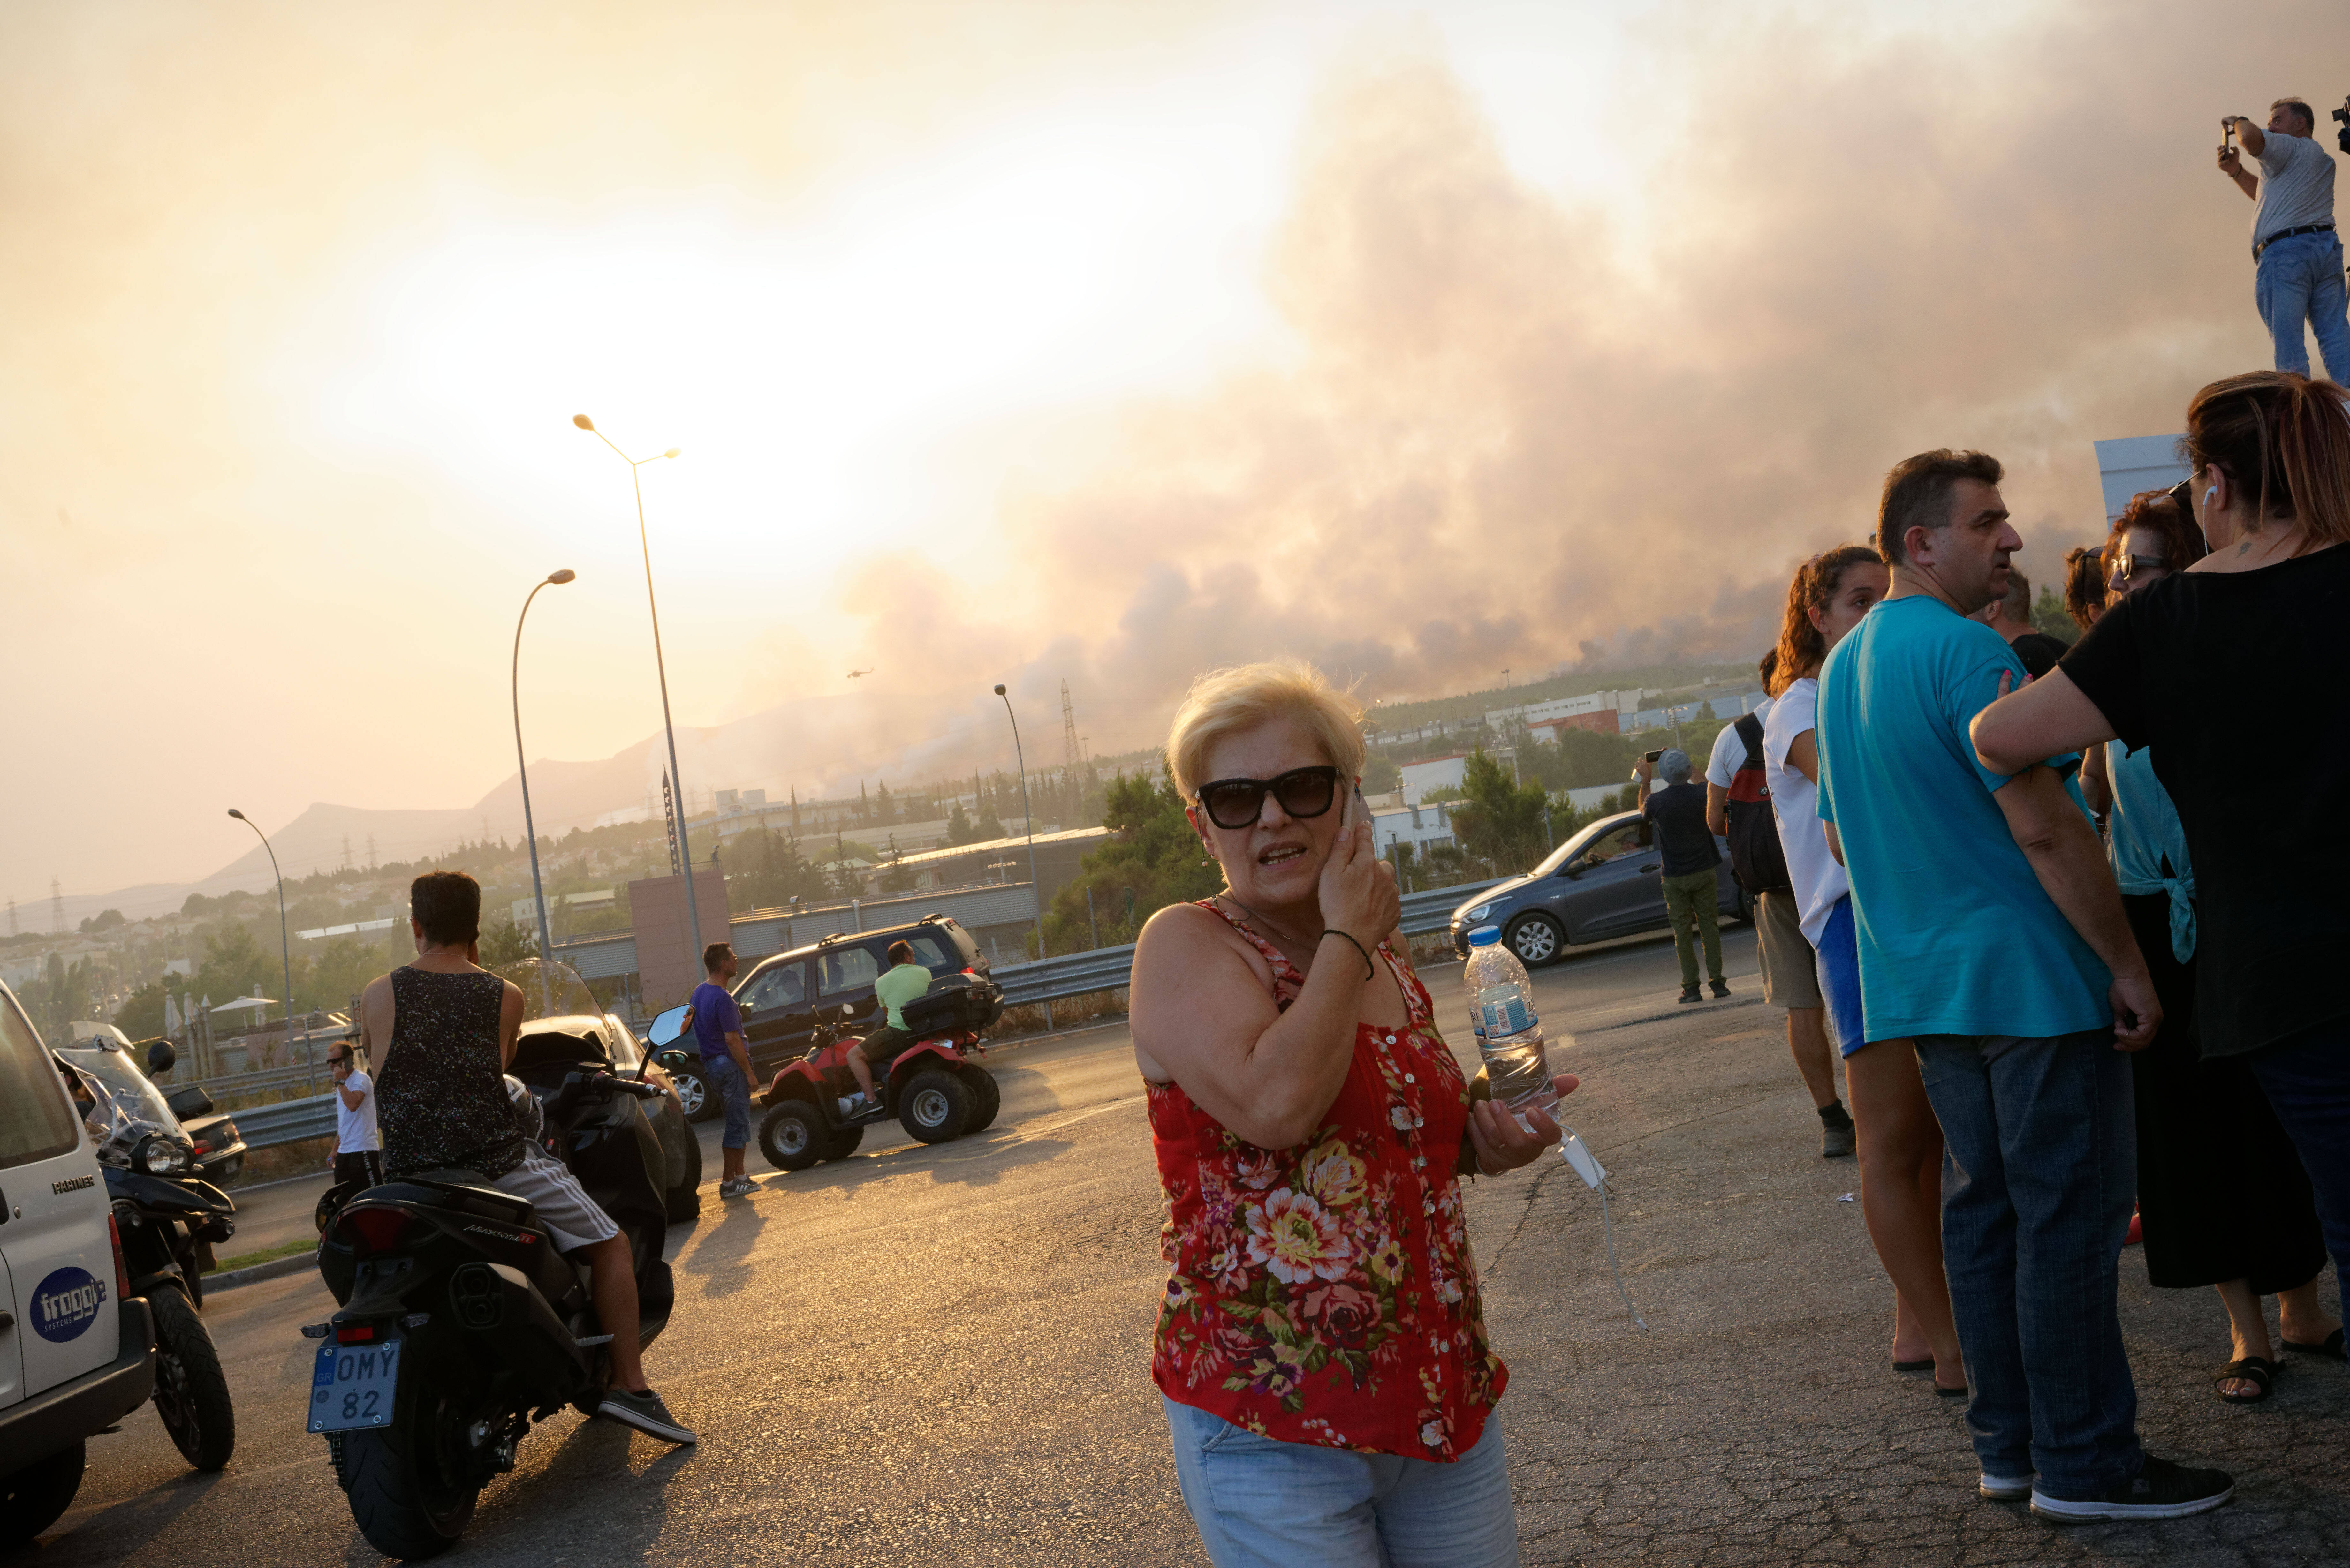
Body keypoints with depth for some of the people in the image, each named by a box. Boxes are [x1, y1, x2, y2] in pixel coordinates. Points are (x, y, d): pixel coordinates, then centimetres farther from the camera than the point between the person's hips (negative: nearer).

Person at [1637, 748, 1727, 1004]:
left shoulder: (1657, 801, -15)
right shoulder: (1702, 795, -11)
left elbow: (1643, 810, 11)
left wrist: (1645, 779, 18)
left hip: (1675, 877, -1)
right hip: (1704, 872, 2)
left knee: (1683, 931, 5)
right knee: (1709, 925, 9)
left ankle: (1691, 986, 4)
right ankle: (1717, 981, 8)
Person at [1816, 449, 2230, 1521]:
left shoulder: (1840, 667, 14)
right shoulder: (1965, 649, -16)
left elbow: (1844, 835, 22)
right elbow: (2043, 826, -20)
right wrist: (2129, 965, -14)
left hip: (1922, 983, 9)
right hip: (2027, 975, -9)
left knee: (1982, 1207, 14)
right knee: (2069, 1217, -2)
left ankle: (2009, 1446, 21)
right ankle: (2084, 1464, 5)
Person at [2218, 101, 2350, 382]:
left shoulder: (2290, 148, 1)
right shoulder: (2323, 160, 28)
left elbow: (2252, 138, -18)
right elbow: (2266, 195, 34)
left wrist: (2239, 122, 3)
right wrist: (2236, 171, 23)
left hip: (2285, 252, -8)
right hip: (2327, 247, 8)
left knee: (2288, 343, -9)